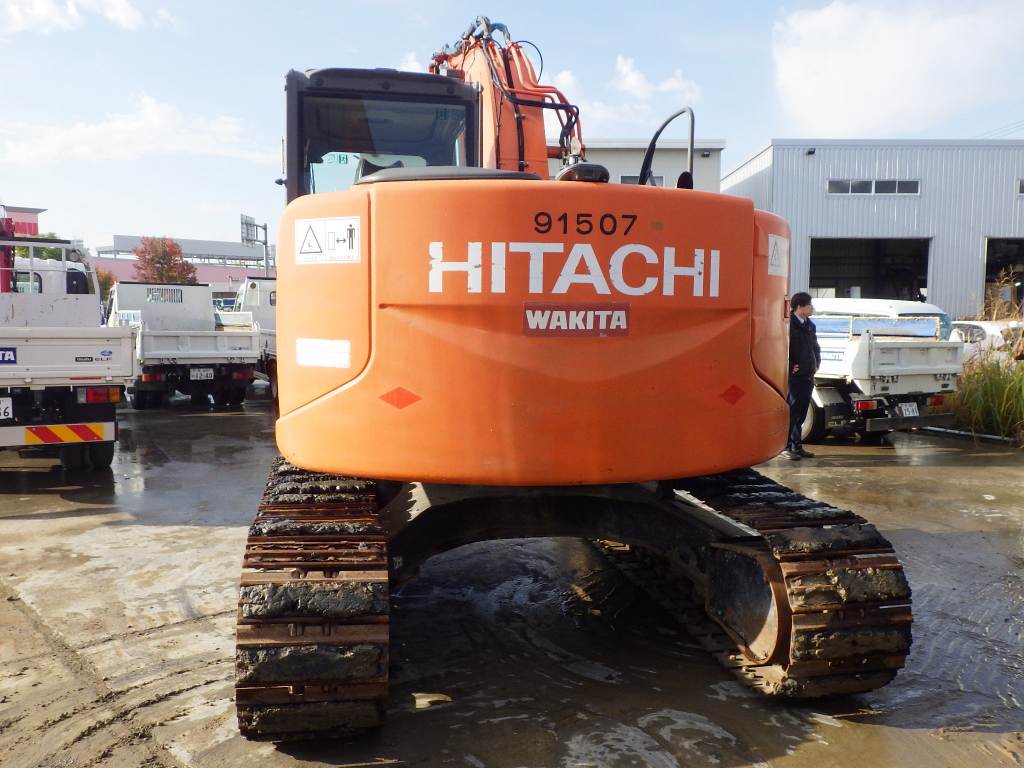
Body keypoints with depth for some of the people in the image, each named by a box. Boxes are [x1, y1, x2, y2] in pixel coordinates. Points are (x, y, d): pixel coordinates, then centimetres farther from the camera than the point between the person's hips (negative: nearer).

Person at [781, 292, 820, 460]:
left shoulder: (810, 325, 16)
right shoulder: (789, 324, -11)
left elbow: (815, 347, 28)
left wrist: (816, 363, 16)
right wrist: (789, 366, -15)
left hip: (808, 376, 8)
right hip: (794, 376, -8)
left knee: (801, 412, 12)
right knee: (792, 411, -5)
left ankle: (797, 446, 20)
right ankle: (786, 447, 1)